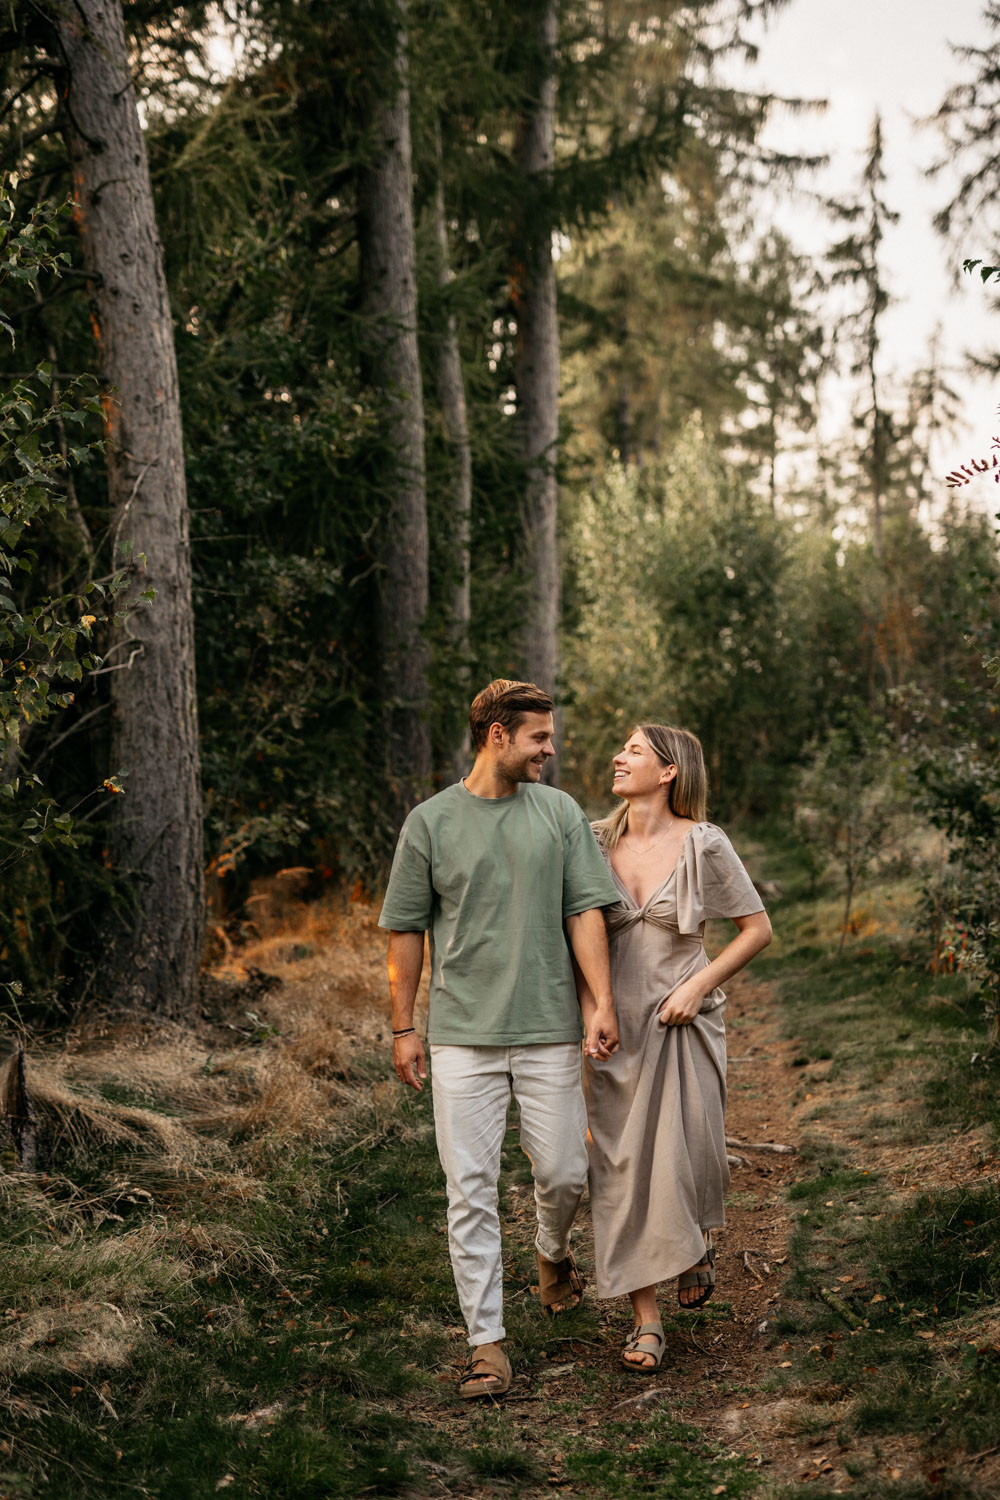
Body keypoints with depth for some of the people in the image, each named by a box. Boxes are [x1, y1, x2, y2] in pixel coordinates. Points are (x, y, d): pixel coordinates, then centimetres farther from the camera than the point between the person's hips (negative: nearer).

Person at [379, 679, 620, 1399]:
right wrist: (404, 1027, 5)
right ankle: (487, 1340, 5)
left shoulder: (559, 812, 6)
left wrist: (603, 1001, -8)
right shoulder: (431, 821, 1)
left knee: (565, 1172, 7)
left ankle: (553, 1252, 41)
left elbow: (585, 910, 2)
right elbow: (406, 930, 6)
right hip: (462, 1034, -1)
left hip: (549, 1028, 2)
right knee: (471, 1189, -2)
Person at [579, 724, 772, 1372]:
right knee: (623, 1169, 1)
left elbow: (758, 929, -1)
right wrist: (588, 1011, -3)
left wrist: (697, 986, -10)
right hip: (615, 1027, 3)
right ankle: (647, 1322, 10)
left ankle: (699, 1242, 33)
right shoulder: (597, 842, 1)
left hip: (683, 1027, -3)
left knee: (687, 1164, -4)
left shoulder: (705, 845, -8)